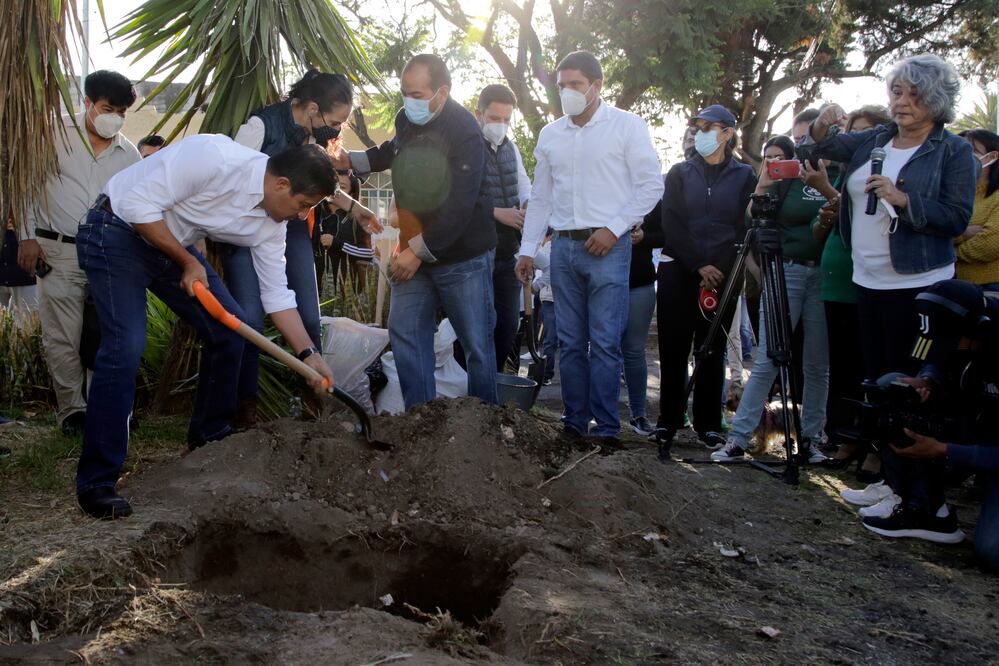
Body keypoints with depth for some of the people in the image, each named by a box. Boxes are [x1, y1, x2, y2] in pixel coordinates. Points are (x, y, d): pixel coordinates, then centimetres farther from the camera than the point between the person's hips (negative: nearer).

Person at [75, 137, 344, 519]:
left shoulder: (270, 222, -6)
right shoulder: (214, 158, -30)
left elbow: (277, 294, 2)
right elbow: (138, 204, -27)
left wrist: (308, 355, -5)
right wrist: (188, 263, -20)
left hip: (172, 243, 8)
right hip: (117, 232, -8)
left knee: (229, 329, 3)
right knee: (126, 347, -20)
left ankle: (209, 438, 23)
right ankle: (96, 482, -12)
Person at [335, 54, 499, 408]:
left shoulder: (465, 133, -19)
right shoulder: (406, 119, 6)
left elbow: (460, 206, -25)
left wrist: (419, 251, -23)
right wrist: (352, 161, 17)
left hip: (462, 257, -7)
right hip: (414, 252, 7)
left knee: (477, 343, 0)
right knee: (404, 332, 4)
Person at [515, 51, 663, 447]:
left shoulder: (627, 126, -1)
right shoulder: (550, 135, 14)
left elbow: (651, 186, -3)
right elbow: (540, 197, 18)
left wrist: (614, 228, -12)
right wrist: (528, 249, 13)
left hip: (607, 247, -5)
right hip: (564, 247, 5)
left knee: (605, 344, -7)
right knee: (570, 343, 8)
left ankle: (606, 429, -1)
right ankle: (574, 424, 15)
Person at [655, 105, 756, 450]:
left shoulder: (744, 176, 7)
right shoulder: (680, 173, 8)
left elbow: (743, 229, 1)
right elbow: (672, 224, -2)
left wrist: (718, 270, -10)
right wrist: (699, 265, -12)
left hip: (721, 276, 0)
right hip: (679, 271, 0)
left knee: (712, 352, 4)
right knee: (674, 350, 0)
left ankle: (708, 424, 11)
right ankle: (668, 421, 6)